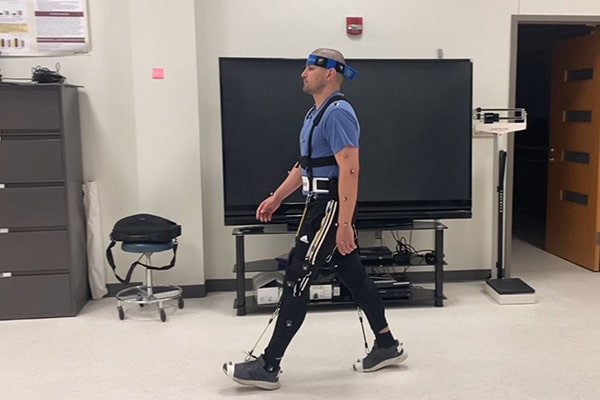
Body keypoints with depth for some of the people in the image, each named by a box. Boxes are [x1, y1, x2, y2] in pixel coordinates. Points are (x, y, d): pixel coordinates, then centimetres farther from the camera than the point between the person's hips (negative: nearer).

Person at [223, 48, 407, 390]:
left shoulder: (338, 112, -16)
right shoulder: (317, 113, 16)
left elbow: (350, 170, -23)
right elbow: (305, 164, 23)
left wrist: (344, 224, -27)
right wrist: (277, 197, 23)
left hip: (331, 209, -10)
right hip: (322, 207, 10)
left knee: (297, 282, -7)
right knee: (353, 276, 14)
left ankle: (268, 367, 2)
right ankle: (387, 346, 26)